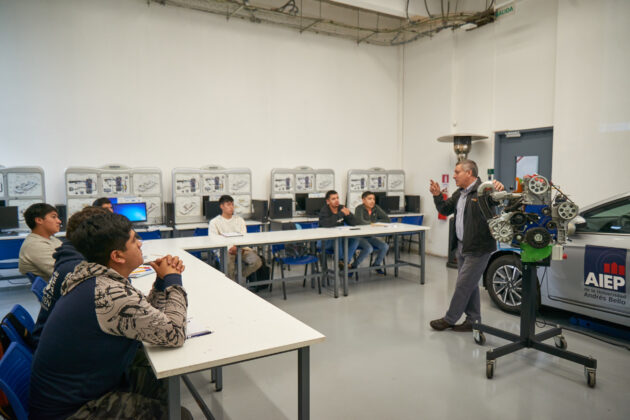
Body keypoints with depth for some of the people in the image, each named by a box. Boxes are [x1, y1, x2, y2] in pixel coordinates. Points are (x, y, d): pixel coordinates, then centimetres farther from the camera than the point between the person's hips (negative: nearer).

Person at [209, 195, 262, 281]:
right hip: (224, 250, -3)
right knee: (228, 263, -38)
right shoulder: (214, 222, 9)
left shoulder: (239, 219, 21)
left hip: (241, 248, 3)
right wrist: (229, 248, -20)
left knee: (257, 262, -25)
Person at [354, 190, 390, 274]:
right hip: (359, 237, -5)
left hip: (370, 237, 5)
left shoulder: (376, 208, 2)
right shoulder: (359, 208, -14)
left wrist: (374, 222, -12)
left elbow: (387, 219, -1)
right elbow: (360, 222, -30)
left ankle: (376, 264, 13)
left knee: (385, 246, -14)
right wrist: (371, 223, -14)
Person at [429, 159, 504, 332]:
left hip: (478, 249, -9)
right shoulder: (460, 193, 12)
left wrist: (500, 189, -46)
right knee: (470, 285, 16)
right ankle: (473, 321, 28)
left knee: (463, 285, 0)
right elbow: (445, 210, 18)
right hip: (462, 246, 9)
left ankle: (449, 319, 14)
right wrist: (437, 196, 2)